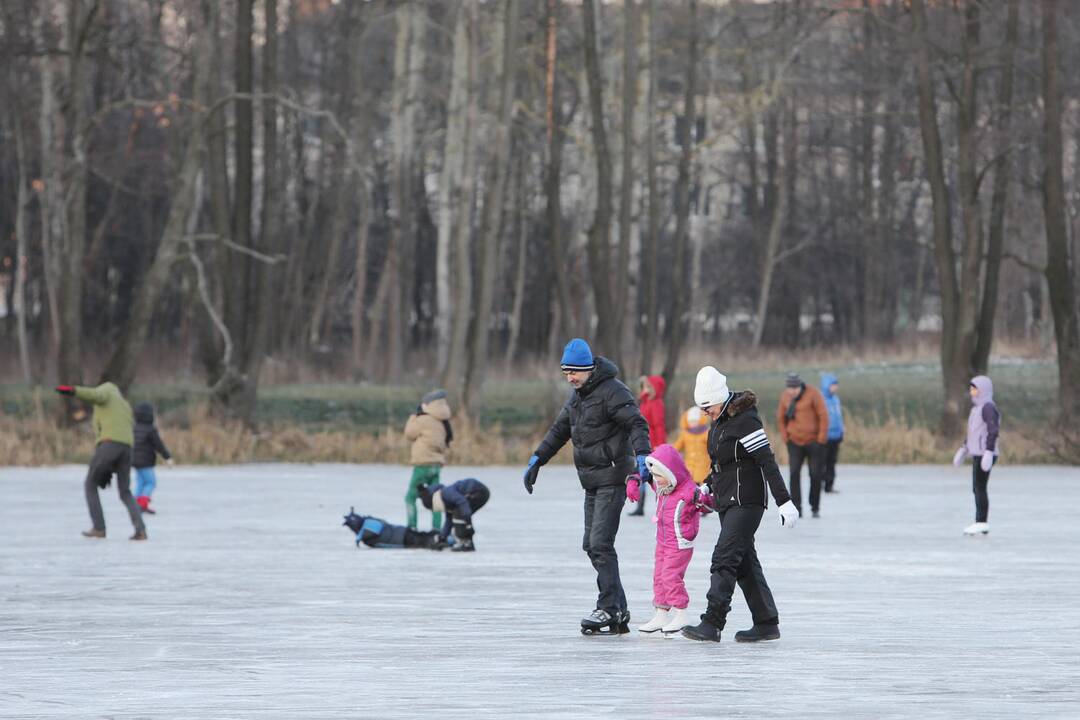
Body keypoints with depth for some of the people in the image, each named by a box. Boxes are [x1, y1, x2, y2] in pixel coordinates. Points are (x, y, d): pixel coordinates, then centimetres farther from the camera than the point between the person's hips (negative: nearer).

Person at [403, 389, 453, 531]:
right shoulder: (442, 424, 10)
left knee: (410, 497, 1)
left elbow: (409, 434, -2)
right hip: (437, 465, 7)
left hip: (423, 465, -7)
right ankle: (437, 528, 4)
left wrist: (413, 417, 10)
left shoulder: (423, 421, -14)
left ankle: (411, 526, -6)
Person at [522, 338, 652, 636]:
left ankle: (608, 609, -11)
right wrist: (536, 461, 22)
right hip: (592, 480, 9)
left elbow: (637, 424, -23)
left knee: (600, 543, -14)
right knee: (592, 545, 8)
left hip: (612, 478, -9)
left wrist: (642, 455, -38)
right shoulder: (577, 394, 14)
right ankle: (619, 612, 11)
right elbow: (559, 430, 25)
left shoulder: (611, 391, -14)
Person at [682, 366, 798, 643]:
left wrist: (784, 501, -22)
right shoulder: (719, 422, 12)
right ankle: (767, 623, 15)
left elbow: (767, 461, -19)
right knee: (744, 562, 10)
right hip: (727, 501, 10)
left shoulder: (746, 421, -16)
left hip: (746, 501, -10)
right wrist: (707, 486, 14)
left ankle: (712, 624, -17)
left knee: (724, 559, -14)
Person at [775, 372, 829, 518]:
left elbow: (823, 416, -9)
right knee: (794, 474, -11)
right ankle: (796, 509, -12)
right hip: (795, 443, 3)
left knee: (815, 475, 0)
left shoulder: (813, 394, -10)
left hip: (813, 441, -3)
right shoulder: (785, 396, 3)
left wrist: (821, 438, -12)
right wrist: (785, 437, 5)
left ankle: (815, 508, 14)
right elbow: (781, 418, 14)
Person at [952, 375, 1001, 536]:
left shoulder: (988, 408, -14)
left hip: (985, 454, -10)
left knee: (980, 488, -8)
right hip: (978, 454, 10)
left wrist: (988, 453, -28)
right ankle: (981, 524, 13)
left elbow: (993, 431, -22)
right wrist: (964, 449, 23)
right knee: (977, 489, 10)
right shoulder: (978, 407, 17)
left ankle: (982, 524, -6)